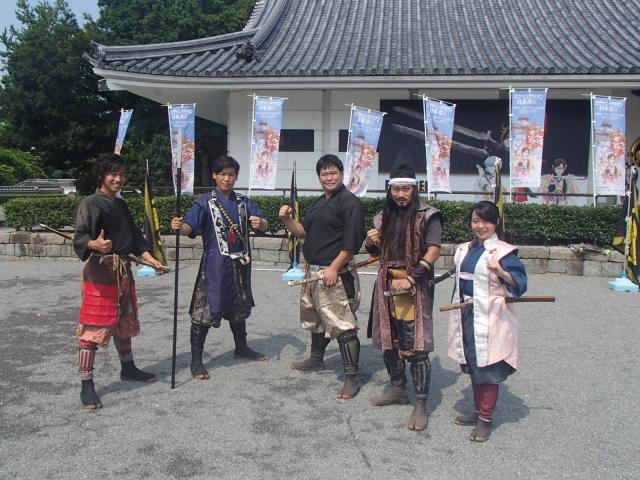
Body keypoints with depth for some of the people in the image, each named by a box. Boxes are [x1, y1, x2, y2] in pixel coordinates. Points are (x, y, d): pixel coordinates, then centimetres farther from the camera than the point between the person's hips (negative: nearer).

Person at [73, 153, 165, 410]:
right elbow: (79, 237, -21)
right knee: (93, 328, -6)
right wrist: (95, 244, -42)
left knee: (125, 322, 19)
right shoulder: (90, 203, -9)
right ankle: (86, 385, 1)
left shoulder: (121, 205, 15)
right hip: (99, 271, -8)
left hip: (124, 271, 8)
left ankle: (128, 368, 36)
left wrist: (151, 260, 6)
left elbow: (135, 237, 17)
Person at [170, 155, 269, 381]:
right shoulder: (204, 202, -4)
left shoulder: (243, 202, 10)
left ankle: (241, 347, 39)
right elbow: (191, 227, -17)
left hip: (240, 263, 5)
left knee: (239, 306, 20)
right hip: (214, 264, -5)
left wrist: (260, 223, -19)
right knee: (204, 310, -5)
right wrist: (180, 226, -40)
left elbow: (263, 224, 5)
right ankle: (196, 360, 4)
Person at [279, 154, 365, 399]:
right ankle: (316, 359, 41)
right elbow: (304, 231, 19)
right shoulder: (319, 204, 17)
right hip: (312, 271, 10)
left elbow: (351, 241, -18)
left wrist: (334, 268, -21)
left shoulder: (350, 202, -11)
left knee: (342, 324, -10)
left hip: (336, 273, -9)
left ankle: (351, 376, -4)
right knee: (315, 317, 23)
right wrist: (287, 219, 2)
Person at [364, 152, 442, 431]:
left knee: (416, 347, -7)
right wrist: (370, 244, -1)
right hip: (387, 286, 6)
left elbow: (433, 252, -14)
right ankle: (398, 390, 32)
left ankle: (421, 405, 3)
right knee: (388, 342, 14)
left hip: (415, 288, -6)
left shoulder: (427, 216, -5)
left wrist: (410, 280, -22)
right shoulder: (383, 217, 13)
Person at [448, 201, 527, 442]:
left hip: (490, 318, -7)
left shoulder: (503, 251, -9)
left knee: (488, 367, 0)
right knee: (472, 365, 16)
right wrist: (458, 307, 18)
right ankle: (478, 411, 30)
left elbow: (519, 283, -16)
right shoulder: (464, 249, 12)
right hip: (467, 316, 7)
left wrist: (500, 271, -33)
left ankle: (485, 420, 11)